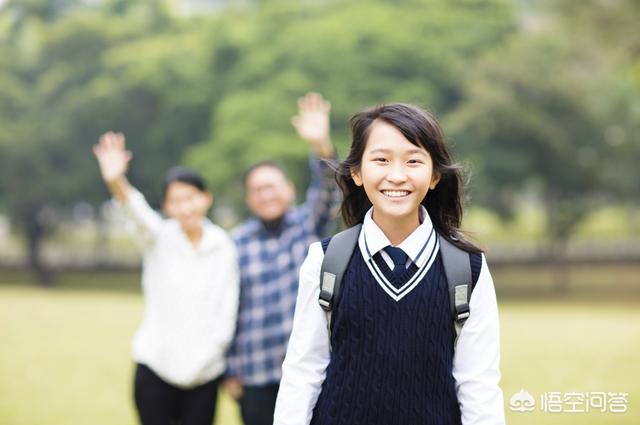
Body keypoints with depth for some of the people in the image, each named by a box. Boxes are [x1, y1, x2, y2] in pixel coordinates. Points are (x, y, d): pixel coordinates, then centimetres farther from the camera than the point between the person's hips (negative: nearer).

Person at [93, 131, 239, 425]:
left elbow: (226, 312, 3)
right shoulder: (159, 238, -1)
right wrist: (116, 182, -44)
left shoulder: (223, 247, 3)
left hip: (204, 372, 1)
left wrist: (202, 360, -5)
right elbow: (138, 213, -23)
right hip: (156, 366, -1)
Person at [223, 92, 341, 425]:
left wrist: (321, 145, -35)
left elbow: (328, 194, -17)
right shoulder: (236, 242, 3)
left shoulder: (309, 224, 4)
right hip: (258, 376, 1)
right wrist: (230, 370, 2)